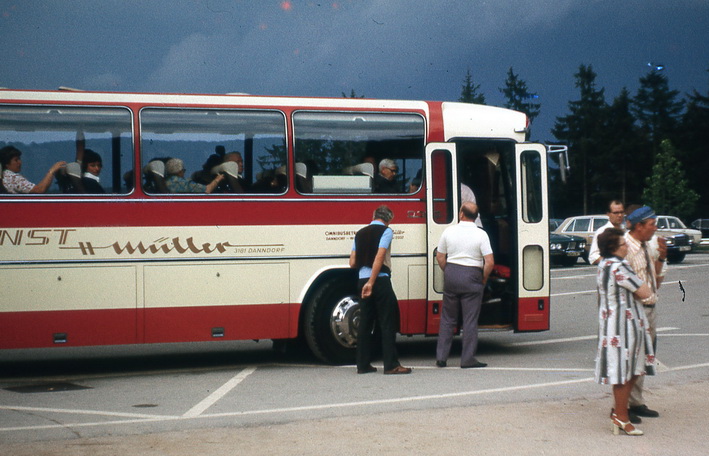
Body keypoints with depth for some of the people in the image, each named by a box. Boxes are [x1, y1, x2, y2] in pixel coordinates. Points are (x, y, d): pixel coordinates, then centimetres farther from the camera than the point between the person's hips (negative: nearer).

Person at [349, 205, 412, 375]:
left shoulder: (360, 233, 15)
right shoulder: (386, 231, -2)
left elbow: (352, 262, 12)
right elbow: (379, 257, -15)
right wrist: (371, 282, -18)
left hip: (362, 281, 6)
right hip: (380, 280, -6)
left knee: (365, 323, 10)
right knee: (388, 323, -3)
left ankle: (363, 364, 11)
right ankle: (391, 365, -5)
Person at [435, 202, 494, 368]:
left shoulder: (449, 231, 2)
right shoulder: (481, 235, -7)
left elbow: (440, 257, 7)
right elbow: (490, 262, -12)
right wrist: (484, 279, 3)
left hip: (451, 273, 3)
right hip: (472, 276, -3)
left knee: (447, 318, 11)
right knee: (470, 320, 2)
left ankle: (441, 357, 11)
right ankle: (468, 359, 2)